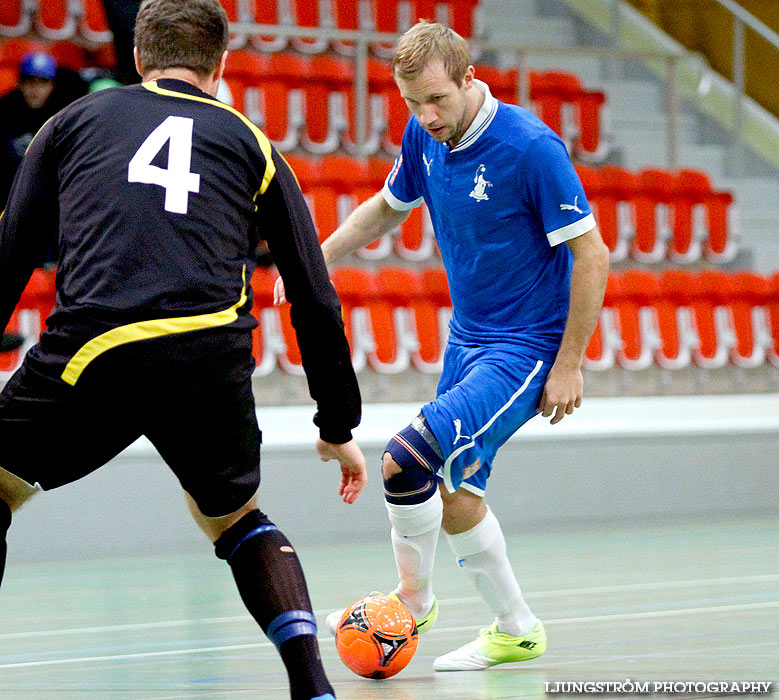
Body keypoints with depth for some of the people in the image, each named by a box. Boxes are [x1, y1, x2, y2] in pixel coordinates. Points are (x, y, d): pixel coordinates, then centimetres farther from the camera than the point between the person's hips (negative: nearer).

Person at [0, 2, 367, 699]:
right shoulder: (251, 144, 23)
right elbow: (316, 301, 21)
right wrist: (339, 426, 29)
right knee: (238, 519, 28)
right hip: (213, 363, 2)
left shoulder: (75, 120, 23)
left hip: (94, 352, -2)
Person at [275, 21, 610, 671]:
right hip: (467, 340, 8)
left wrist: (568, 366, -16)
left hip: (527, 348, -8)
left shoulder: (531, 147, -22)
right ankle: (516, 630, 24)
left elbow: (592, 256, -18)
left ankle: (413, 598, 3)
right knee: (455, 495, 8)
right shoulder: (424, 136, 0)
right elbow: (386, 207, 21)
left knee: (406, 462, -20)